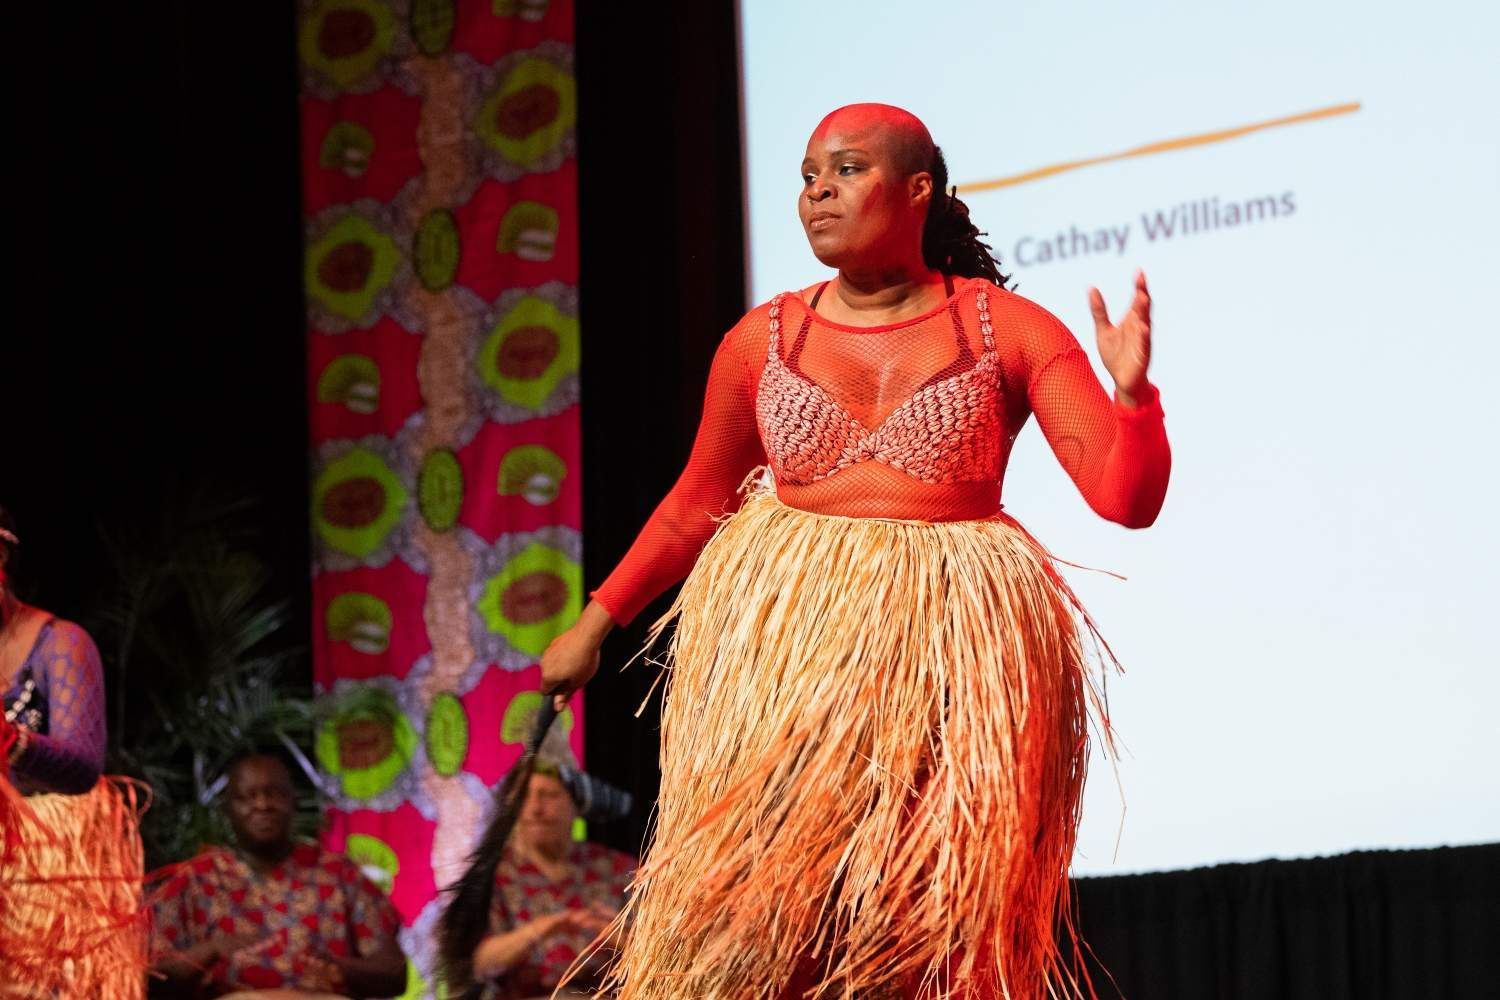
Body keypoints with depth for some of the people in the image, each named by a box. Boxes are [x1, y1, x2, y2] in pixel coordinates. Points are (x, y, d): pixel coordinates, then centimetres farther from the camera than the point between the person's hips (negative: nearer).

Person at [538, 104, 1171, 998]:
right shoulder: (761, 342, 5)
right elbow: (698, 503, 19)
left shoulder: (1009, 330, -1)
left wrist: (1132, 393, -24)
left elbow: (1127, 498, -6)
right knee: (760, 921, -4)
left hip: (950, 656, -1)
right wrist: (597, 621, 18)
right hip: (787, 647, 2)